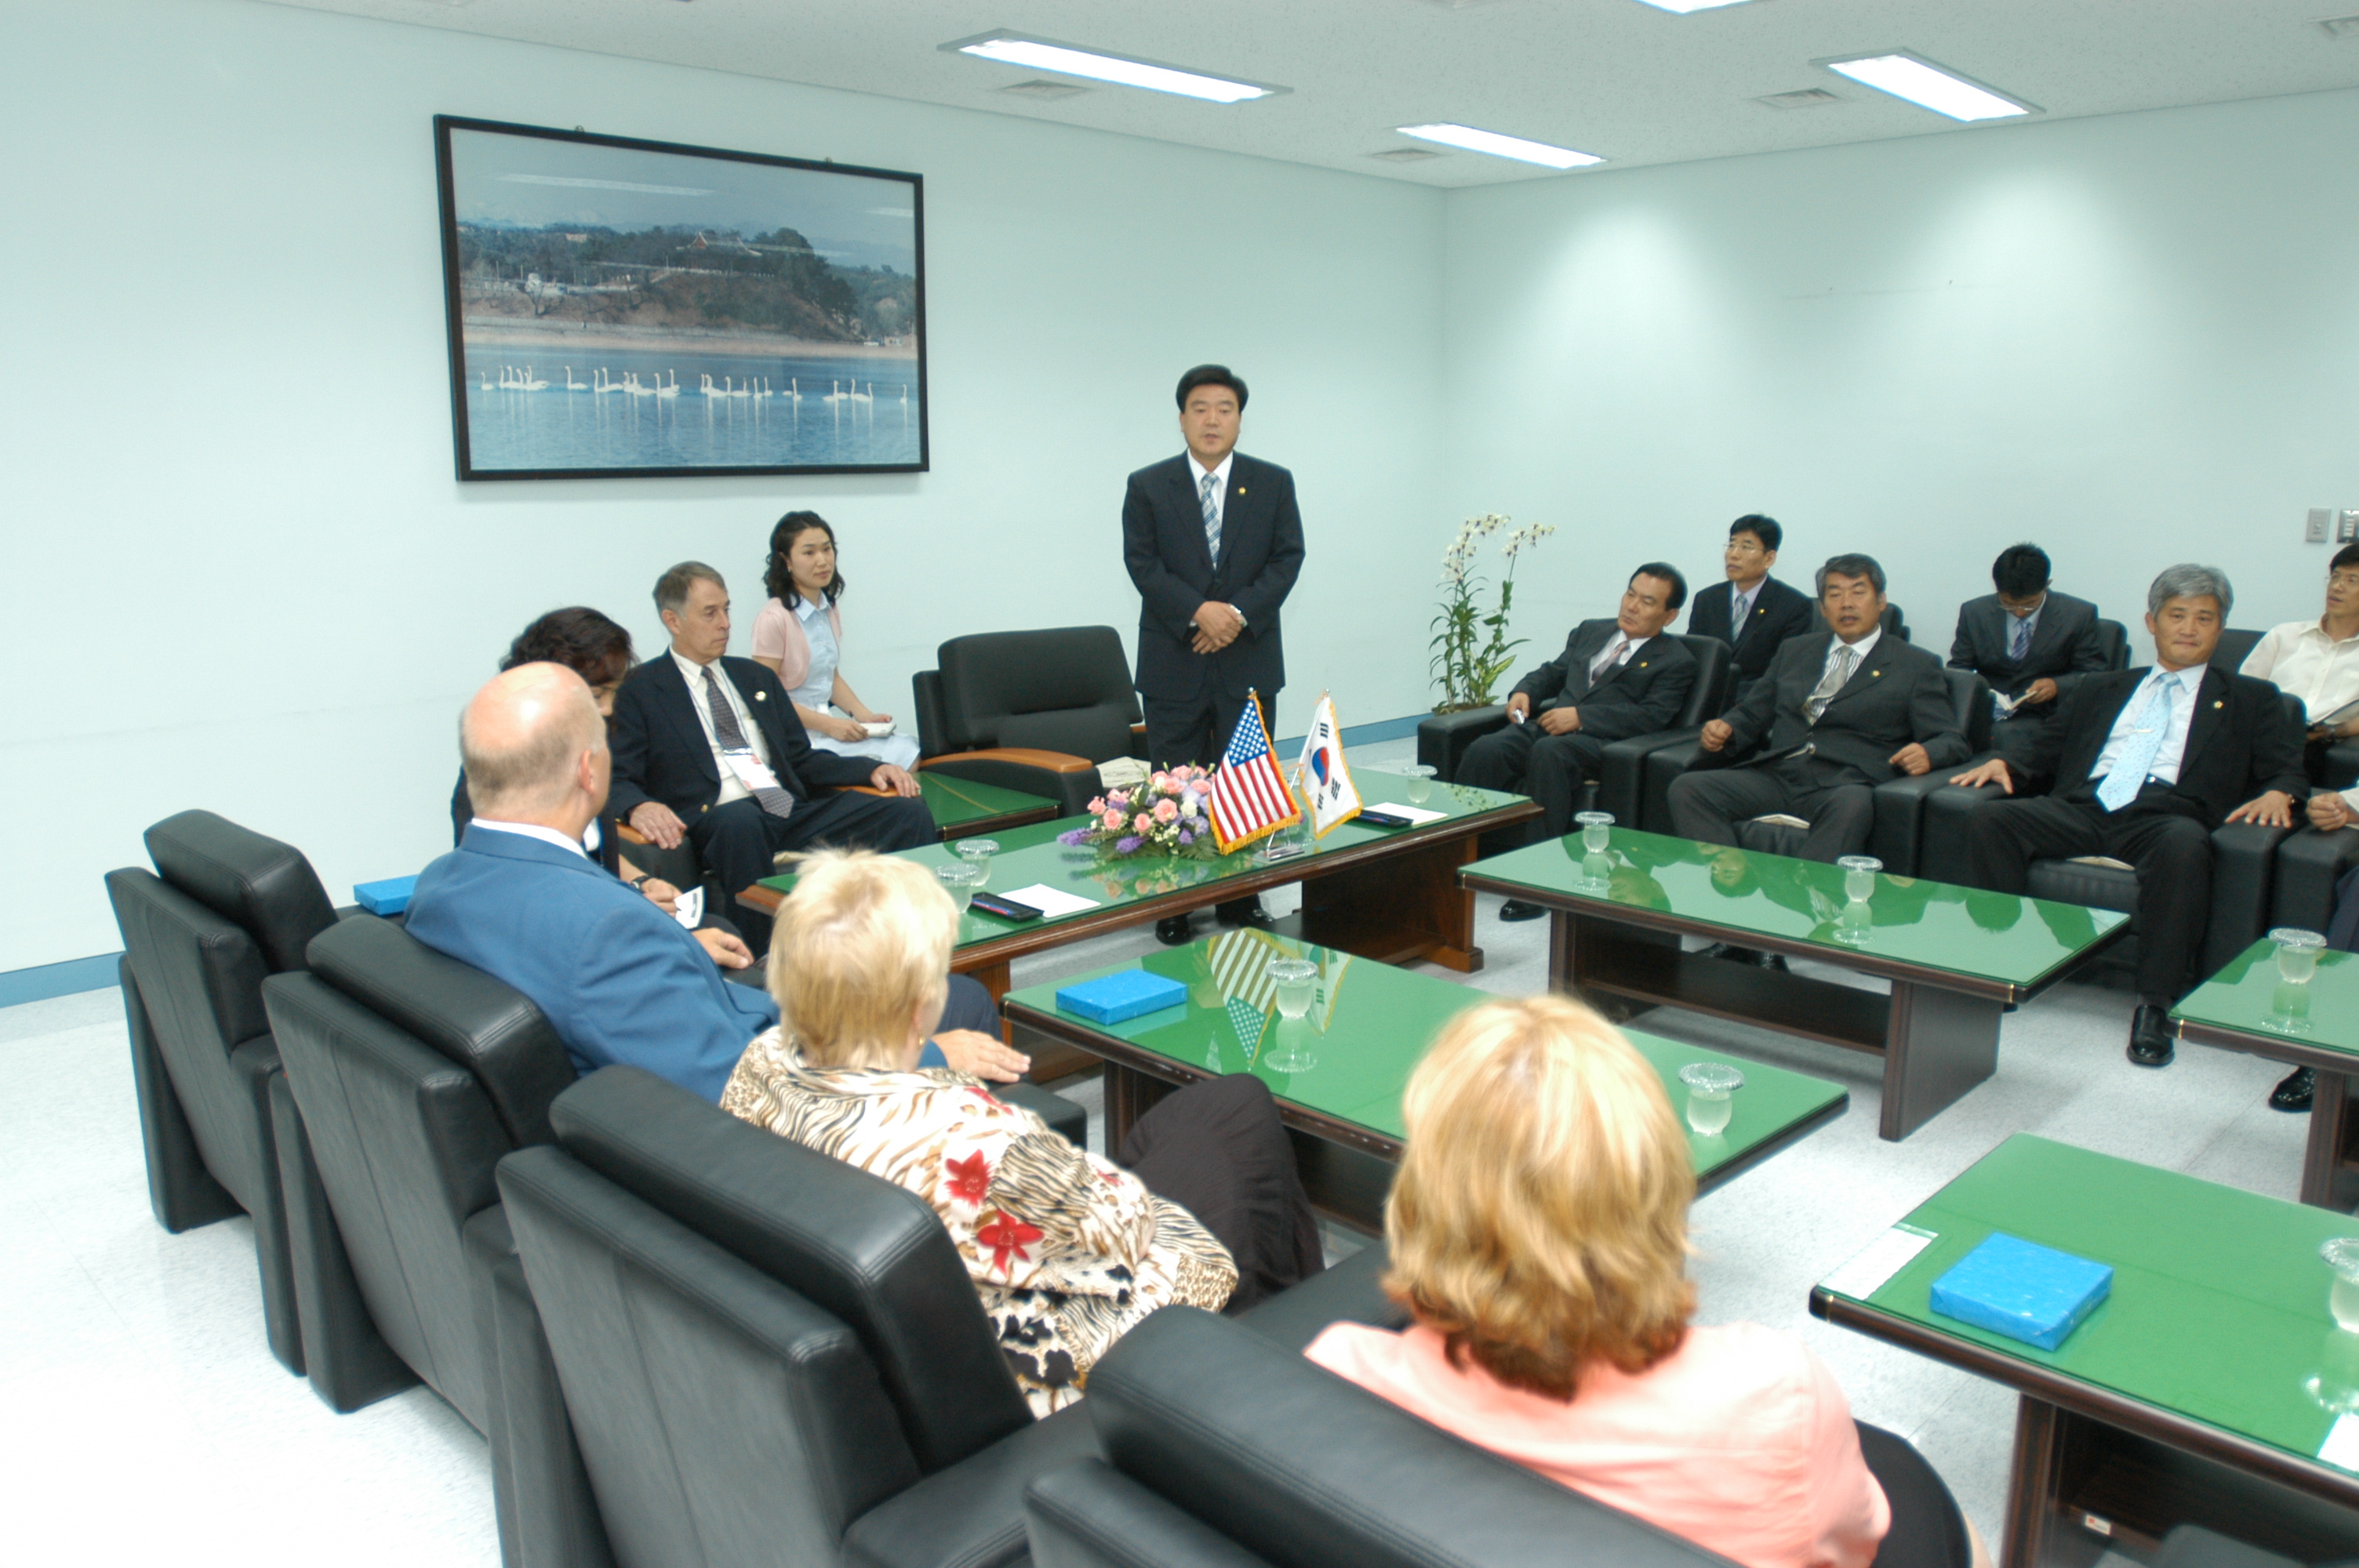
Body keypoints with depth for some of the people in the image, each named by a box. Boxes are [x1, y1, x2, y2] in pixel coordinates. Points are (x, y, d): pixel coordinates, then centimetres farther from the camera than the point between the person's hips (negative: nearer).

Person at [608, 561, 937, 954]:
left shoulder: (756, 677, 25)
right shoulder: (639, 690, 8)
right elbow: (618, 780, 1)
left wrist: (872, 769, 9)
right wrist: (639, 807, -24)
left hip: (795, 816, 5)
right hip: (716, 827, -5)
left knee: (910, 812, -17)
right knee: (742, 817, -42)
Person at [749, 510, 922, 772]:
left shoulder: (829, 611, 11)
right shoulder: (774, 619, -12)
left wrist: (863, 714, 5)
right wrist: (826, 724, -17)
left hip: (831, 725, 7)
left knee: (910, 751, -16)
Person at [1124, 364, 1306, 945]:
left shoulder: (1273, 483, 7)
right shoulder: (1148, 486, 4)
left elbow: (1287, 558, 0)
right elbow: (1142, 563, -4)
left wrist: (1239, 613, -14)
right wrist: (1198, 612, -17)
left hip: (1249, 660, 1)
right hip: (1173, 662, -1)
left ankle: (1241, 897, 16)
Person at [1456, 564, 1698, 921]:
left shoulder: (1677, 662, 10)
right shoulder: (1590, 631, 29)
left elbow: (1652, 717, -6)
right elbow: (1553, 672, 33)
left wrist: (1581, 716, -17)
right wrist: (1524, 691, 8)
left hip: (1601, 740, -5)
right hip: (1547, 724, 5)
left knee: (1548, 754, -39)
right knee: (1485, 751, -26)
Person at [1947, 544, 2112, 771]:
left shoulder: (2080, 615, 4)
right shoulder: (1974, 612, 9)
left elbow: (2094, 676, 7)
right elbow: (1957, 670, 13)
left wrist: (2057, 686, -14)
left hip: (2042, 717, -2)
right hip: (1983, 714, 2)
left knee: (2004, 735, -37)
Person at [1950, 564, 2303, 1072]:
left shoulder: (2252, 699, 24)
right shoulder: (2098, 689, 30)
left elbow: (2286, 772, 14)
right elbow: (2048, 765, 26)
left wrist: (2276, 793, -11)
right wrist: (2007, 767, 3)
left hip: (2166, 810, -2)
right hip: (2082, 806, 2)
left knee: (2185, 845, -39)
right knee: (1989, 820, -27)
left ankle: (2155, 1007, -32)